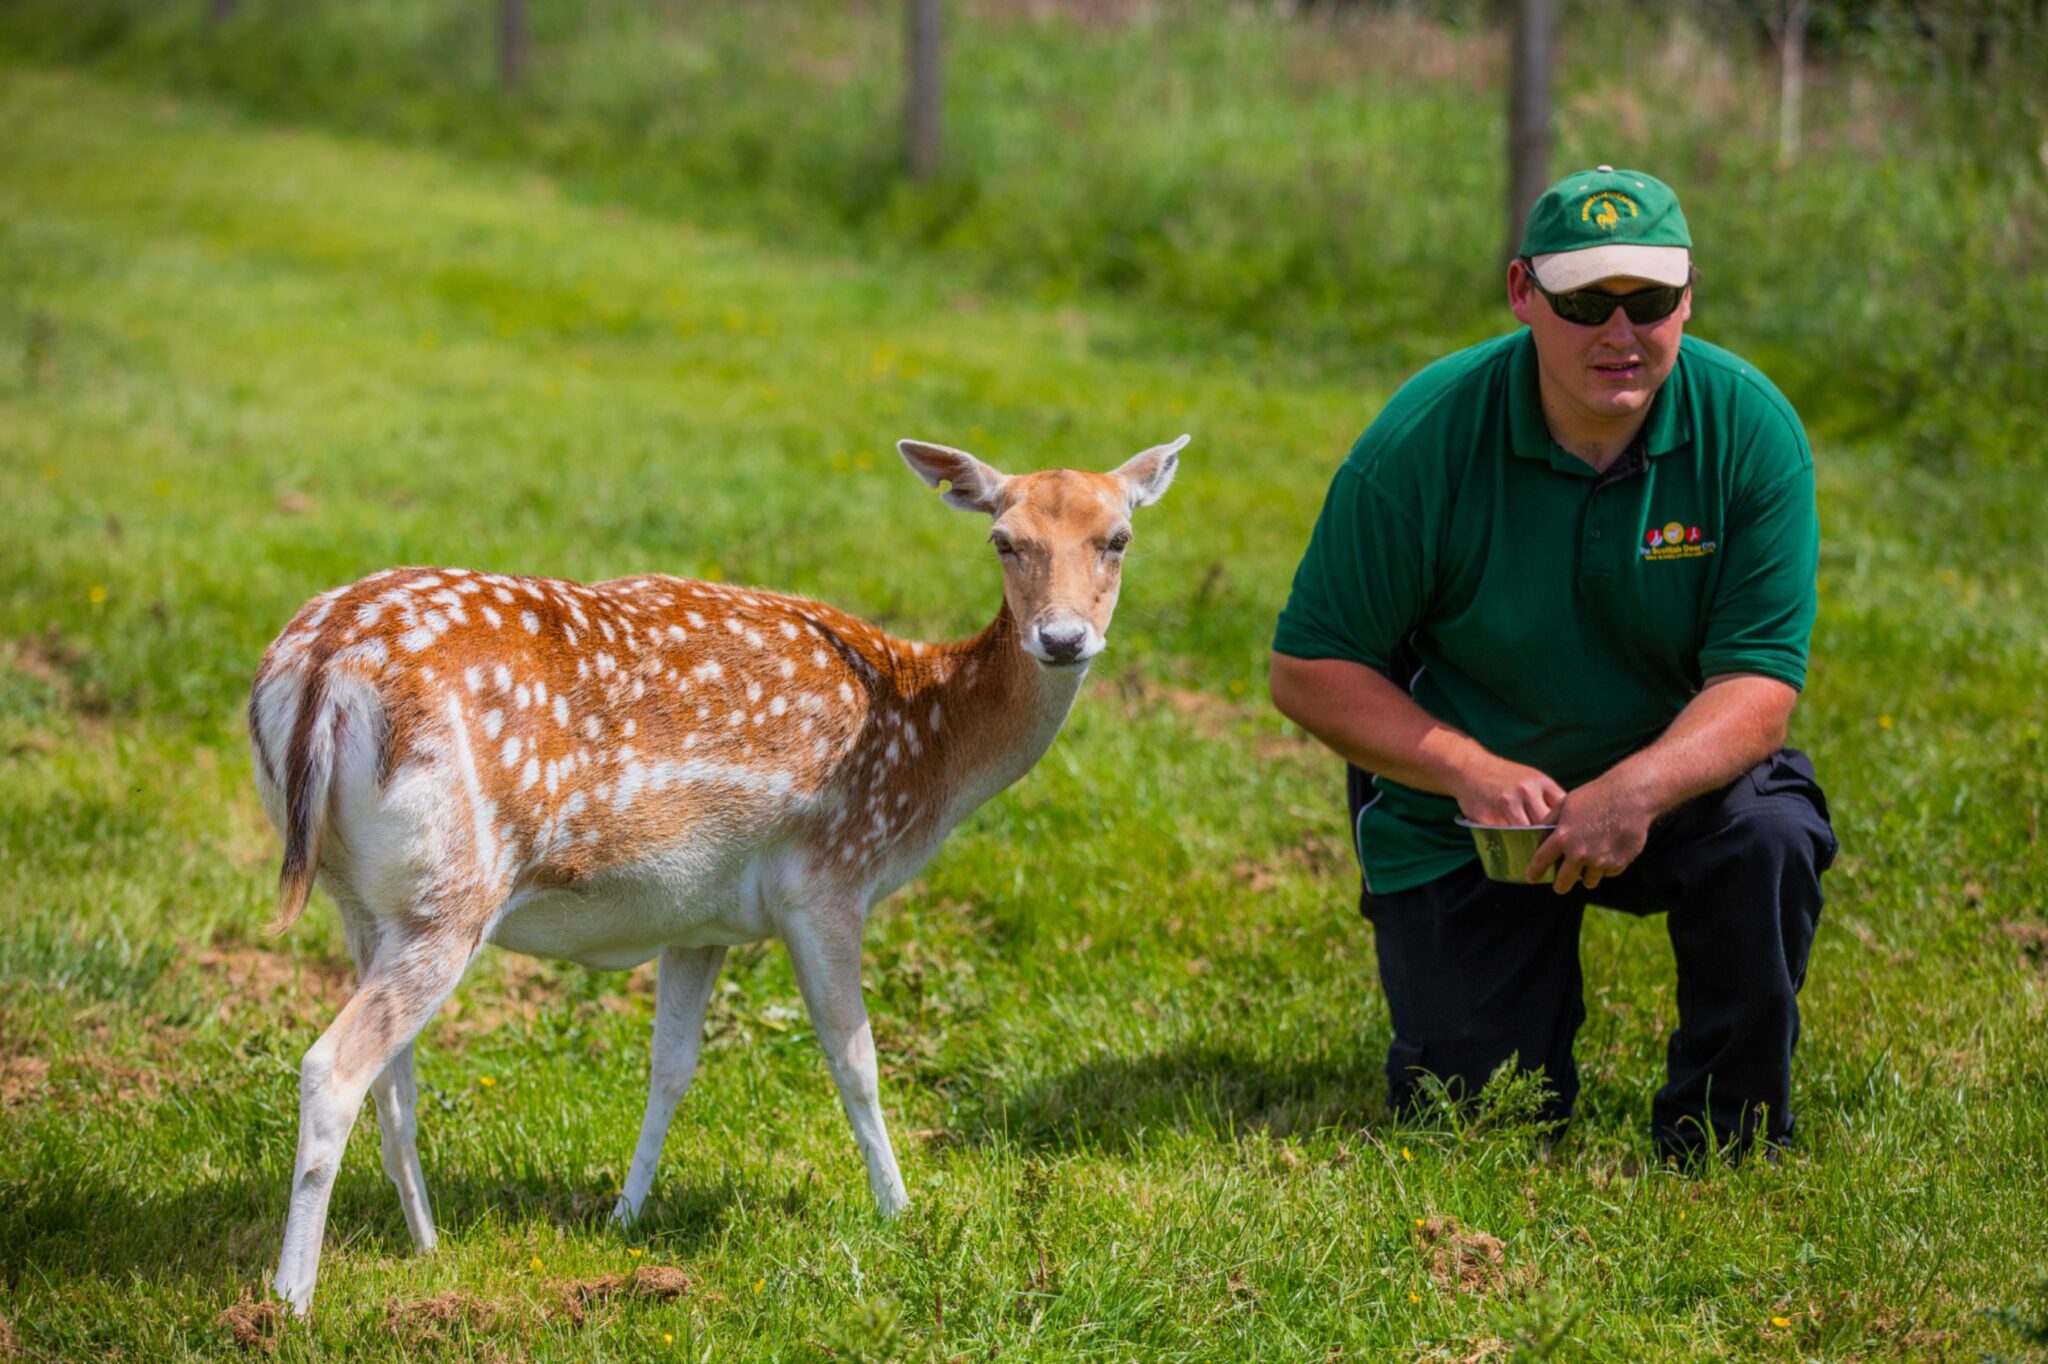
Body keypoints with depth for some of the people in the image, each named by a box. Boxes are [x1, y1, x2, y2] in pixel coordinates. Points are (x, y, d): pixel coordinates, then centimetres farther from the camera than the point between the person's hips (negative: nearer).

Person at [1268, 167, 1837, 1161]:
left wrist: (1636, 790, -38)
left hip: (1675, 781, 1)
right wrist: (1475, 772, -28)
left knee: (1769, 838, -32)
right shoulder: (1424, 443, -19)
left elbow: (1758, 685, -18)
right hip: (1459, 810, -1)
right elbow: (1309, 672, -15)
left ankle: (1724, 1146, -8)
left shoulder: (1751, 429, -16)